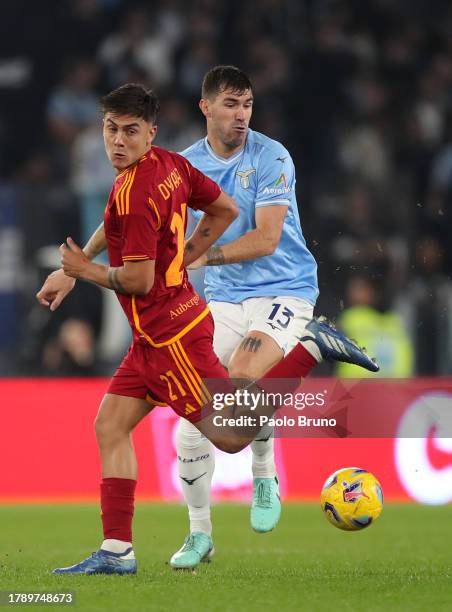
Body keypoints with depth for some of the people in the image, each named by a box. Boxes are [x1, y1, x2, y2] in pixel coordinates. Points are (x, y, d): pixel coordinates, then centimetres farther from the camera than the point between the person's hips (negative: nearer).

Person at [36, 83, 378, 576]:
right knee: (109, 426, 7)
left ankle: (310, 350, -1)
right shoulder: (171, 165, 6)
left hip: (169, 335, -10)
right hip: (155, 335, 10)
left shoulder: (132, 194, -21)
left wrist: (85, 271, -5)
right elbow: (225, 210, 19)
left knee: (230, 437, -5)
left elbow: (138, 281, -21)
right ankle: (116, 552, 6)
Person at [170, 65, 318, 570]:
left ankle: (264, 477, -4)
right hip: (223, 299, 5)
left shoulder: (270, 158, -10)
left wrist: (202, 256, -22)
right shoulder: (187, 165, 5)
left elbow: (266, 239, -18)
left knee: (242, 377, -32)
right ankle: (199, 534, 12)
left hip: (283, 291, -5)